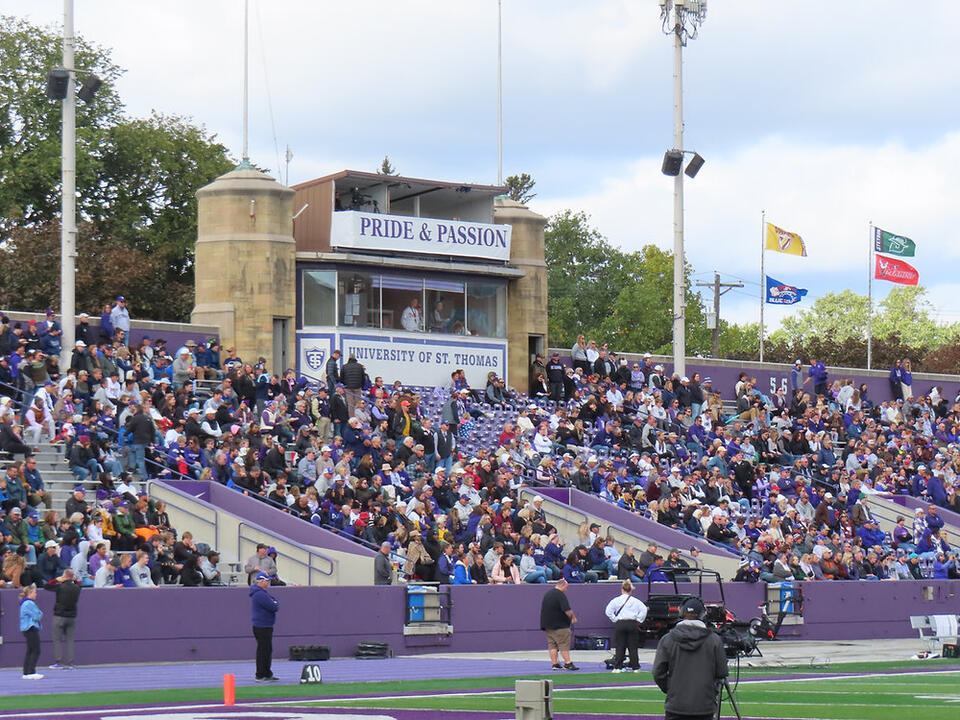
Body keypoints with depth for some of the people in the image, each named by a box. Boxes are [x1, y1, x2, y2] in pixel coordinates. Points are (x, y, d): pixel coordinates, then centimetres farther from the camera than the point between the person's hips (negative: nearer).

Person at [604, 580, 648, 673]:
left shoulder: (616, 600, 0)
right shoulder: (635, 601, 2)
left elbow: (608, 611, -5)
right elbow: (644, 609, -4)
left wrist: (614, 620, 2)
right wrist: (638, 620, 3)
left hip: (620, 623, 0)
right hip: (632, 623, 0)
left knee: (620, 647, 4)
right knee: (633, 647, 5)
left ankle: (617, 667, 2)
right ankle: (635, 667, 6)